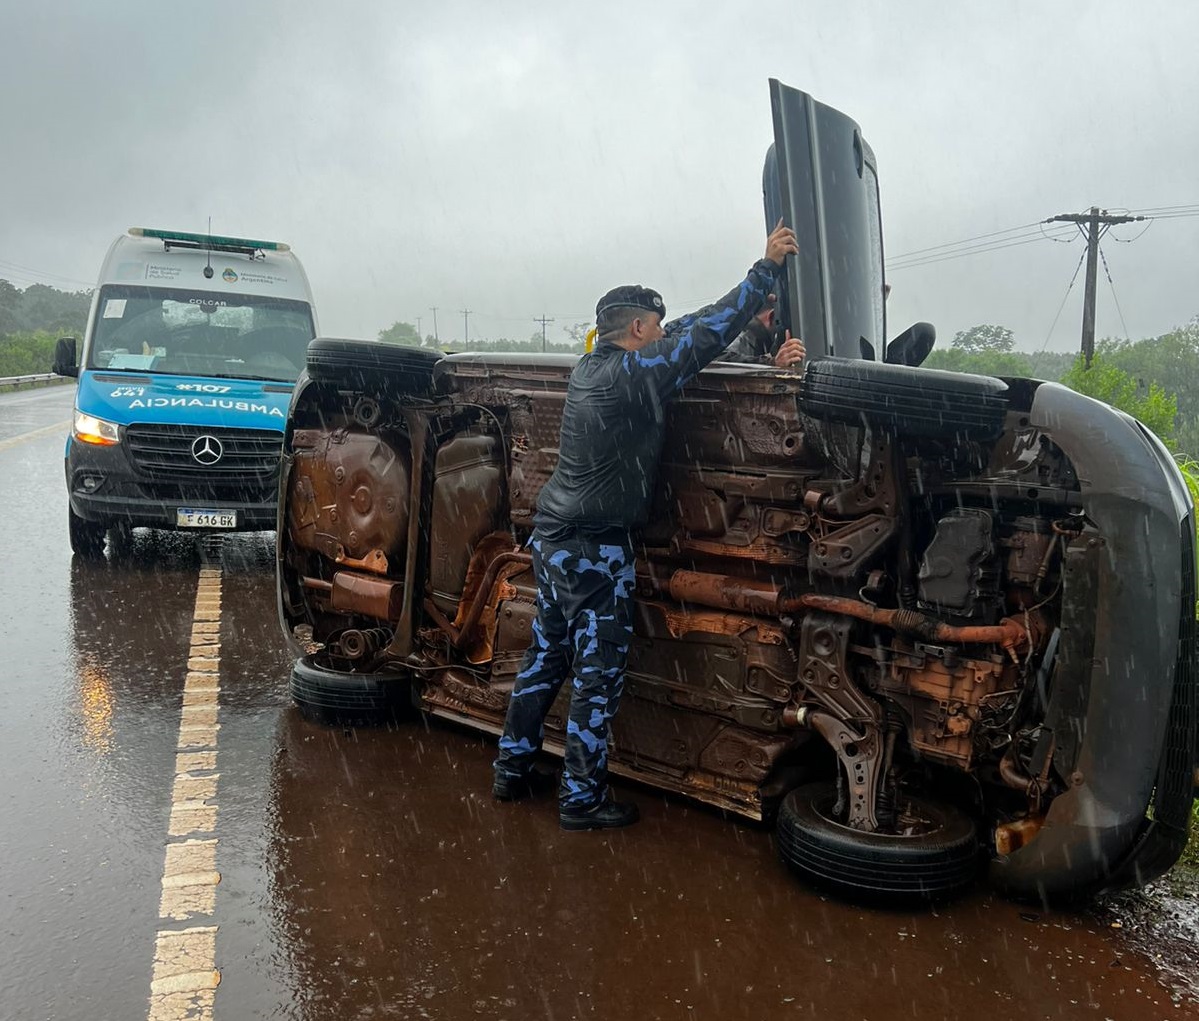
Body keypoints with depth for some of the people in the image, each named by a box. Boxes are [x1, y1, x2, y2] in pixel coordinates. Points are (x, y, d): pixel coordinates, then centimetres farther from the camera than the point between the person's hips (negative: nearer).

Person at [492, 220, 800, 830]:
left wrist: (749, 319, 14)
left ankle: (512, 770, 29)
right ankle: (582, 800, 11)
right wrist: (766, 268, -6)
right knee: (599, 675, 2)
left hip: (553, 538, 9)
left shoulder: (591, 366, 9)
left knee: (546, 657, 18)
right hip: (596, 551, -9)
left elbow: (687, 333, 16)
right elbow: (703, 335, -14)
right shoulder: (633, 374, -17)